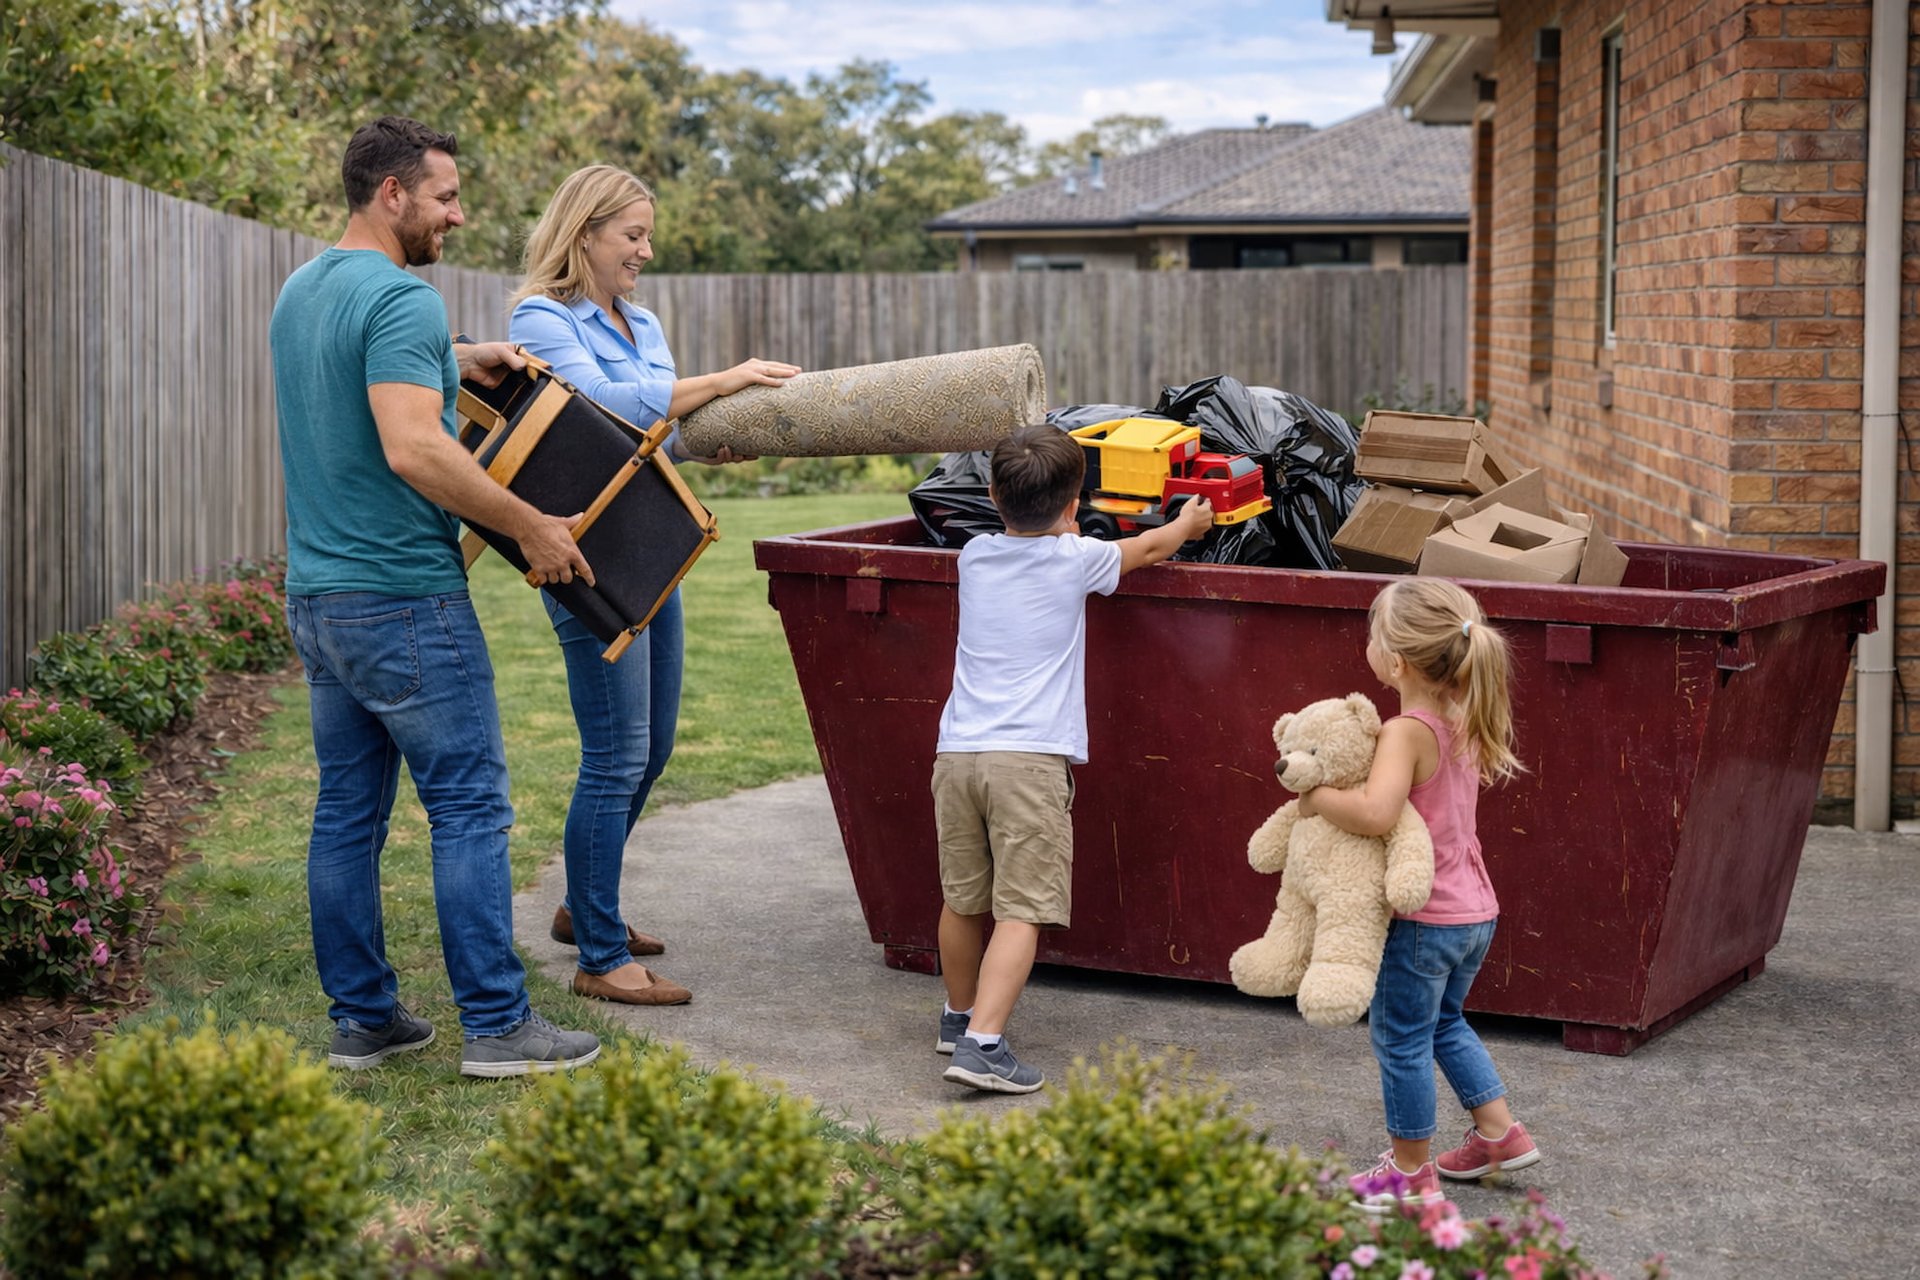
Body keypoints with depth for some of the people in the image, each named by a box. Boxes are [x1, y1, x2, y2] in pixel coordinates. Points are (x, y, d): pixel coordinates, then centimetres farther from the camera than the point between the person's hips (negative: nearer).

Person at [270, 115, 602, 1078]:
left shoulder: (299, 292, 14)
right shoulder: (401, 298, -16)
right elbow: (413, 449, -26)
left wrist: (453, 364, 22)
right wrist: (533, 527, -20)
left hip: (315, 594, 9)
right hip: (404, 599, -9)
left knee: (348, 810, 11)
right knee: (469, 807, -2)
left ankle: (360, 1017, 17)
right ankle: (496, 1024, 1)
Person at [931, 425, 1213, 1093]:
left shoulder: (974, 557, 12)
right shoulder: (1076, 560, 2)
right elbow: (1151, 546, 22)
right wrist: (1189, 522, 42)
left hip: (957, 753, 5)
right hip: (1031, 758, -5)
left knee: (962, 899, 18)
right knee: (1020, 910, -7)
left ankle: (959, 1017, 36)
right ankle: (981, 1045, -19)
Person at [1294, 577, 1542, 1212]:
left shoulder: (1408, 732, -23)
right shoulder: (1465, 720, 3)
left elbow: (1374, 812, -38)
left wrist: (1315, 798, -21)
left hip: (1424, 919, -8)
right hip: (1475, 910, 8)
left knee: (1401, 1038, 8)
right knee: (1444, 1022, 28)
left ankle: (1411, 1175, 17)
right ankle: (1499, 1131, 31)